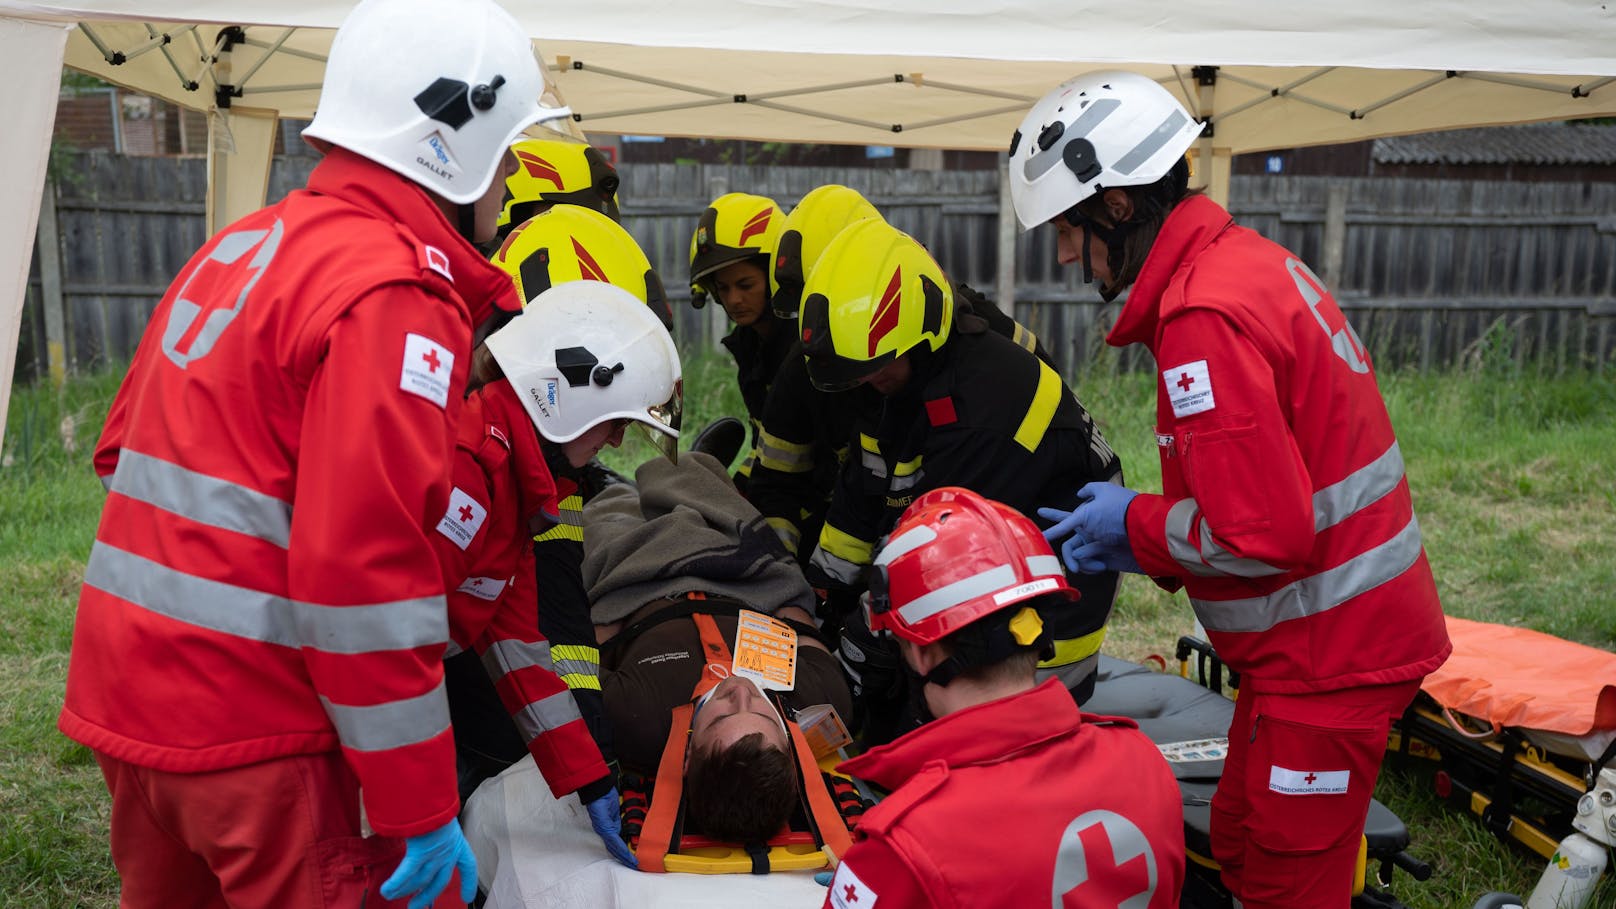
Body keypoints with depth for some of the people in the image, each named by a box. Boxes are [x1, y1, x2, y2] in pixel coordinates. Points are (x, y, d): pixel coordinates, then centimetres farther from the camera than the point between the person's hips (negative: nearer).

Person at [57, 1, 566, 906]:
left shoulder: (239, 246, 11)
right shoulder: (398, 297, -18)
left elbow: (124, 446, 18)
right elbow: (365, 575, -23)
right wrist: (422, 813, -15)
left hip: (125, 692, 9)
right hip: (245, 730, -9)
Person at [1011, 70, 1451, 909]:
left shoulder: (1204, 321, -24)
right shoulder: (1253, 261, 8)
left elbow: (1263, 535, -28)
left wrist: (1138, 526, -11)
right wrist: (1144, 541, 7)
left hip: (1327, 654, -10)